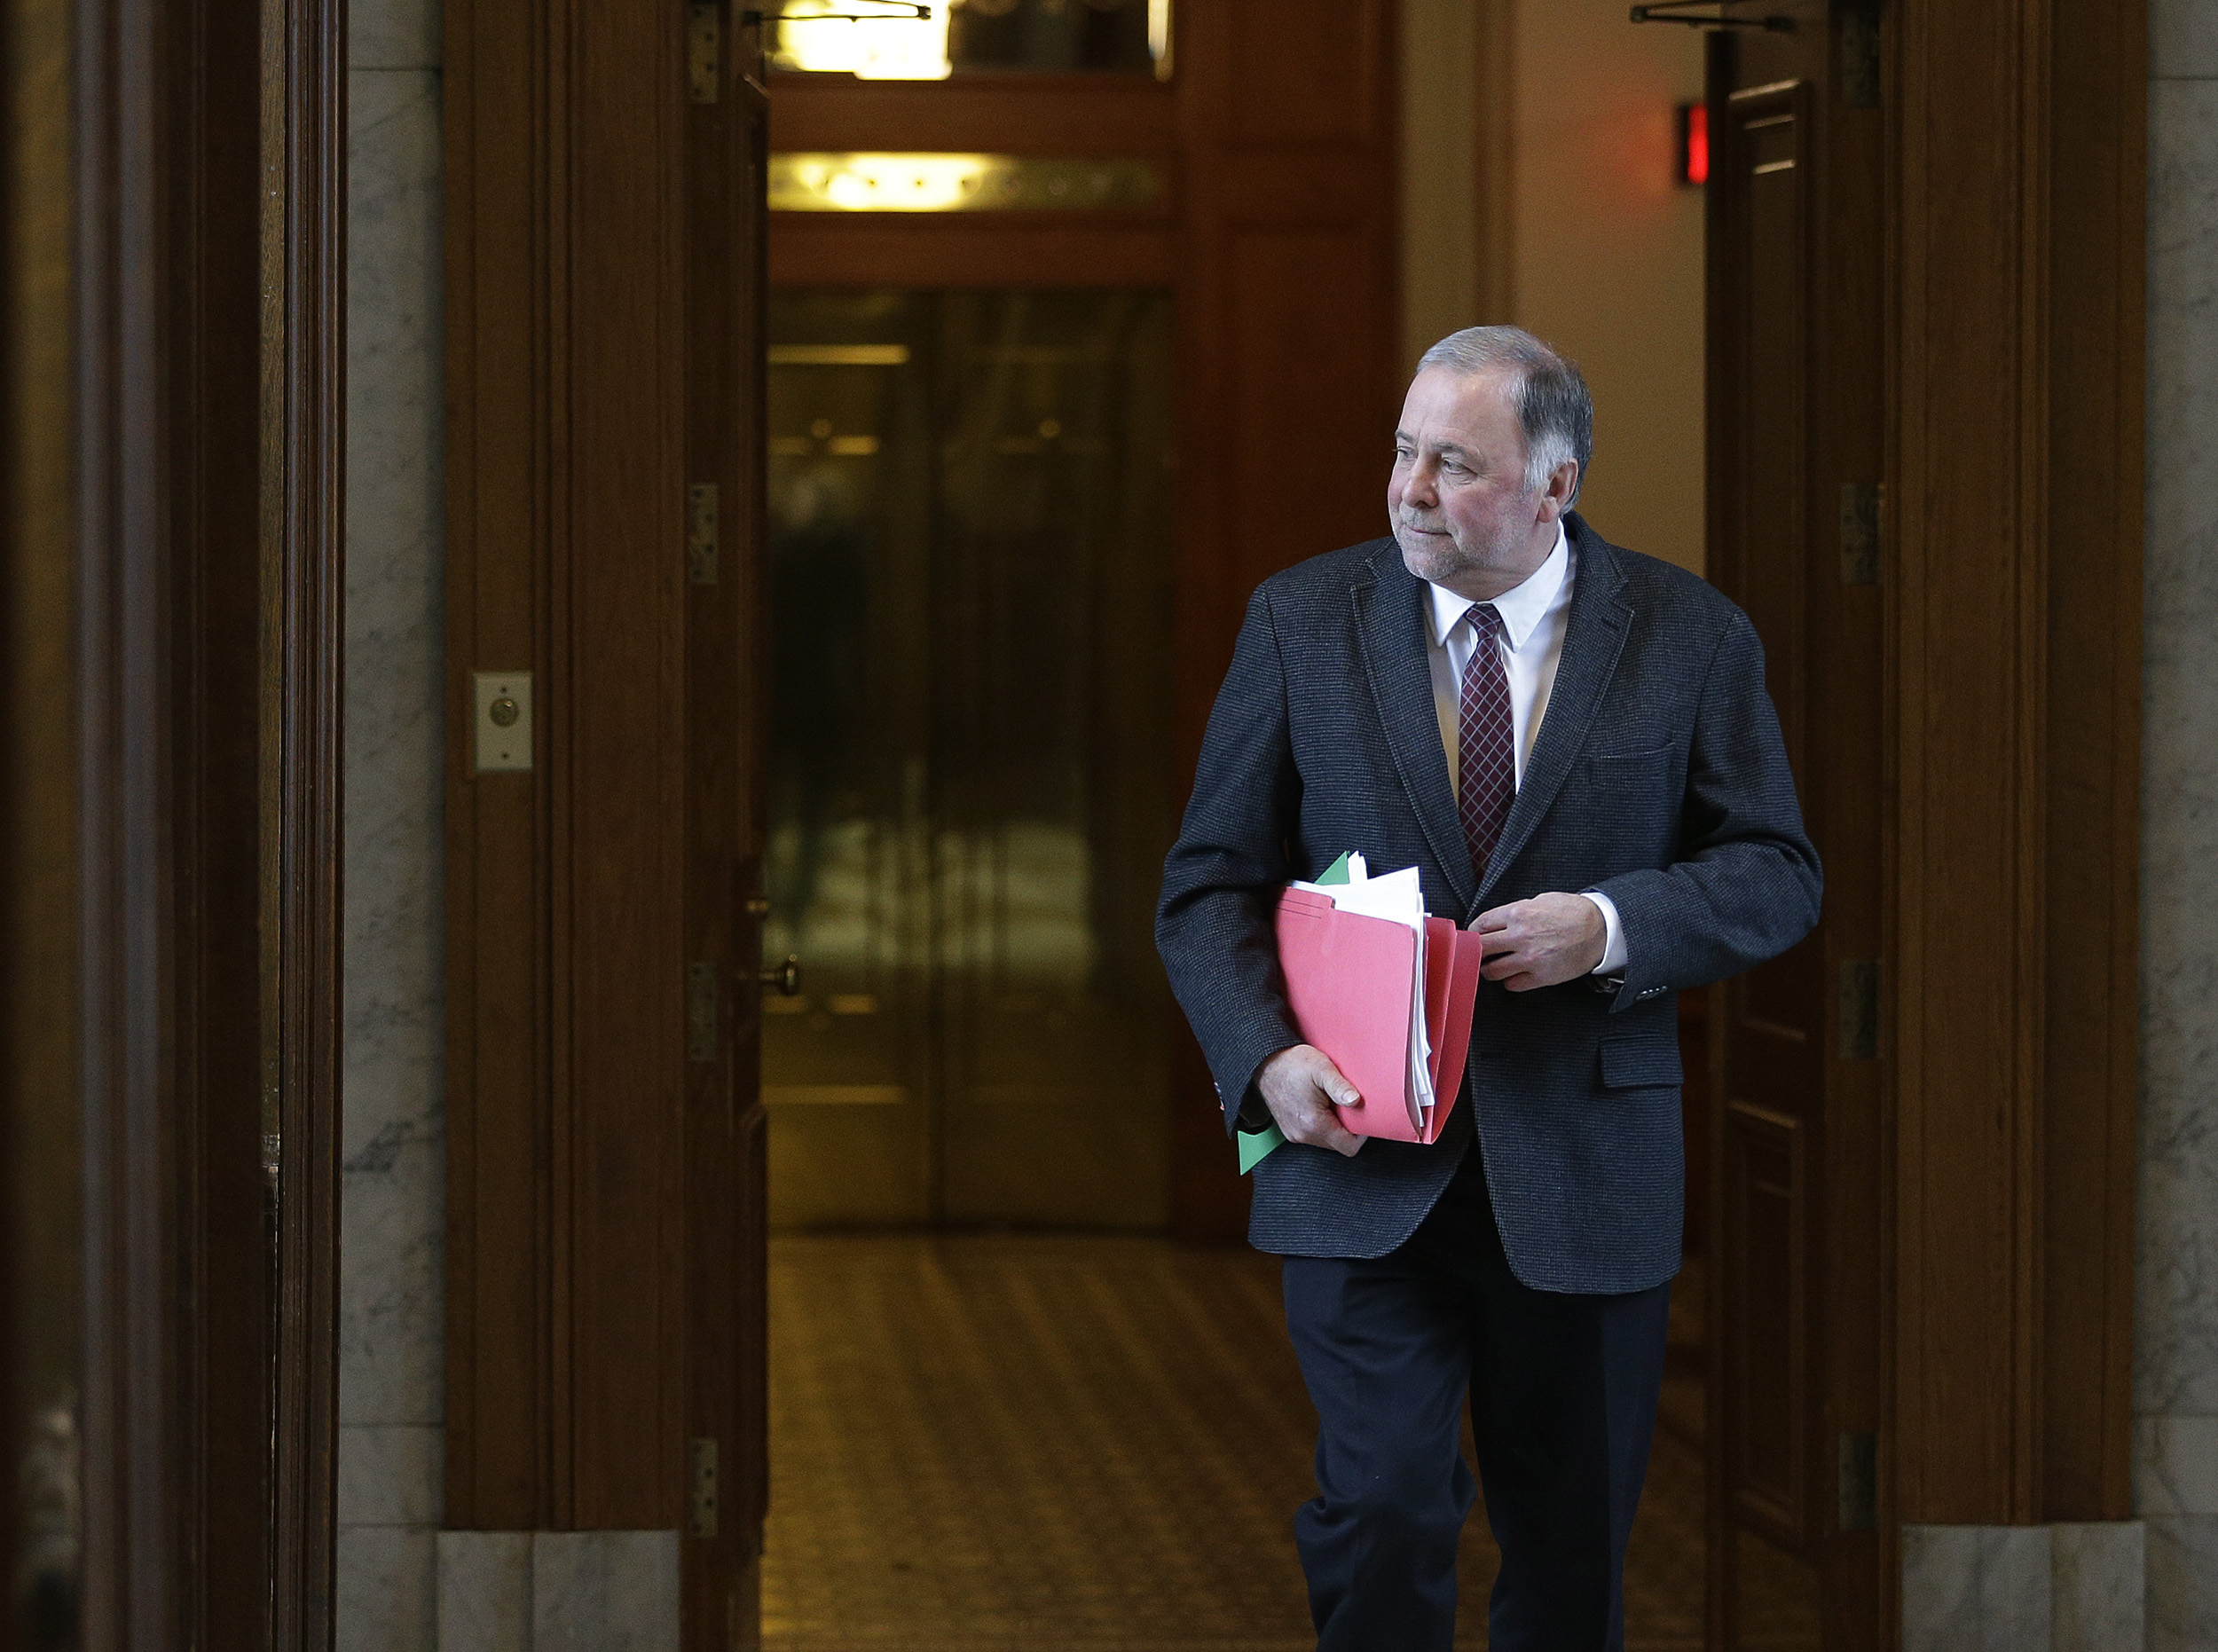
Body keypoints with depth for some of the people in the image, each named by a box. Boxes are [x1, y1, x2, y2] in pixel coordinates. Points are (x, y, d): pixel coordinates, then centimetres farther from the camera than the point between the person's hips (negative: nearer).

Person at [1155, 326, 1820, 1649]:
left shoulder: (1690, 635, 0)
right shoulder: (1301, 620, 2)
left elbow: (1778, 876, 4)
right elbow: (1212, 881, 3)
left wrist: (1612, 925, -15)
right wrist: (1267, 1058, -14)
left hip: (1583, 1176, 1)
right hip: (1361, 1156, 0)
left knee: (1575, 1543, 10)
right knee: (1381, 1511, -11)